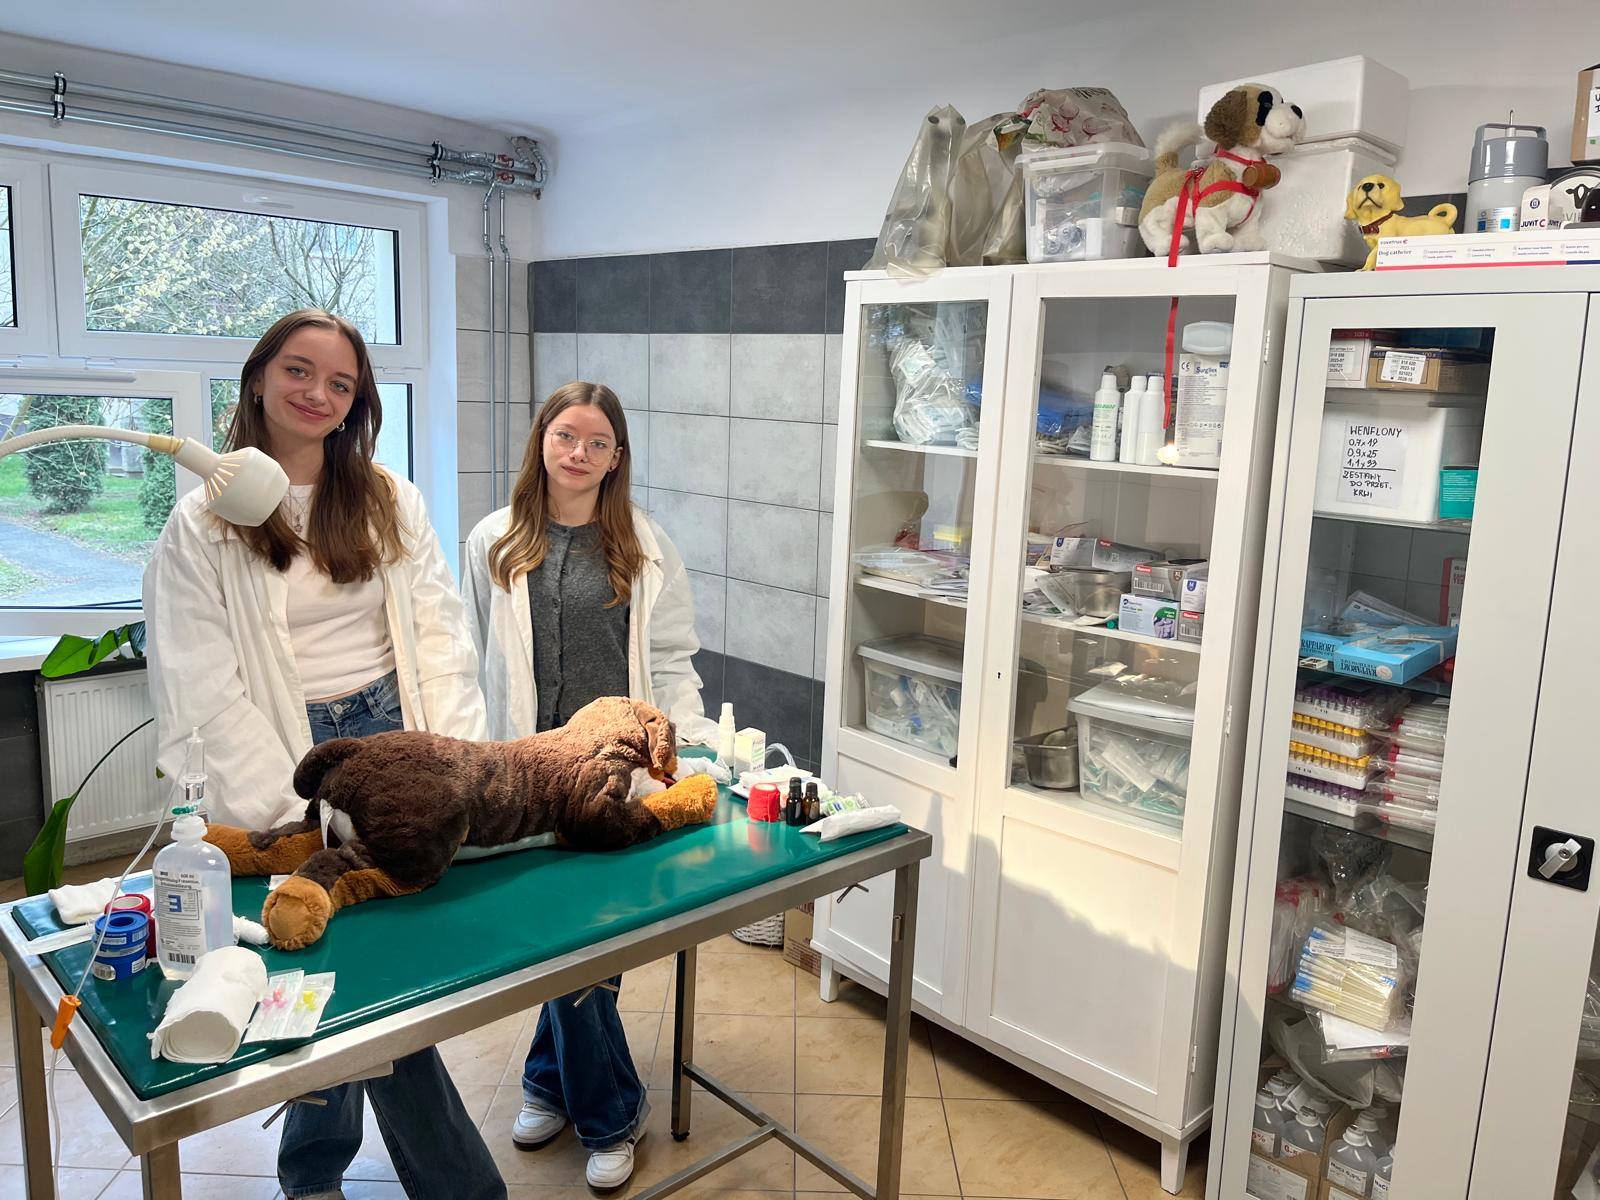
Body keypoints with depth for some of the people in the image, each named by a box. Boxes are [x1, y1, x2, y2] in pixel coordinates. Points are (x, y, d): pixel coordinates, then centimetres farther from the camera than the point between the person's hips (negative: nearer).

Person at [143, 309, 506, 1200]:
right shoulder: (204, 525, -2)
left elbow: (440, 635, 3)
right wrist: (290, 813, -13)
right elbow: (205, 691, -7)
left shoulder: (392, 503, 7)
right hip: (297, 764, -3)